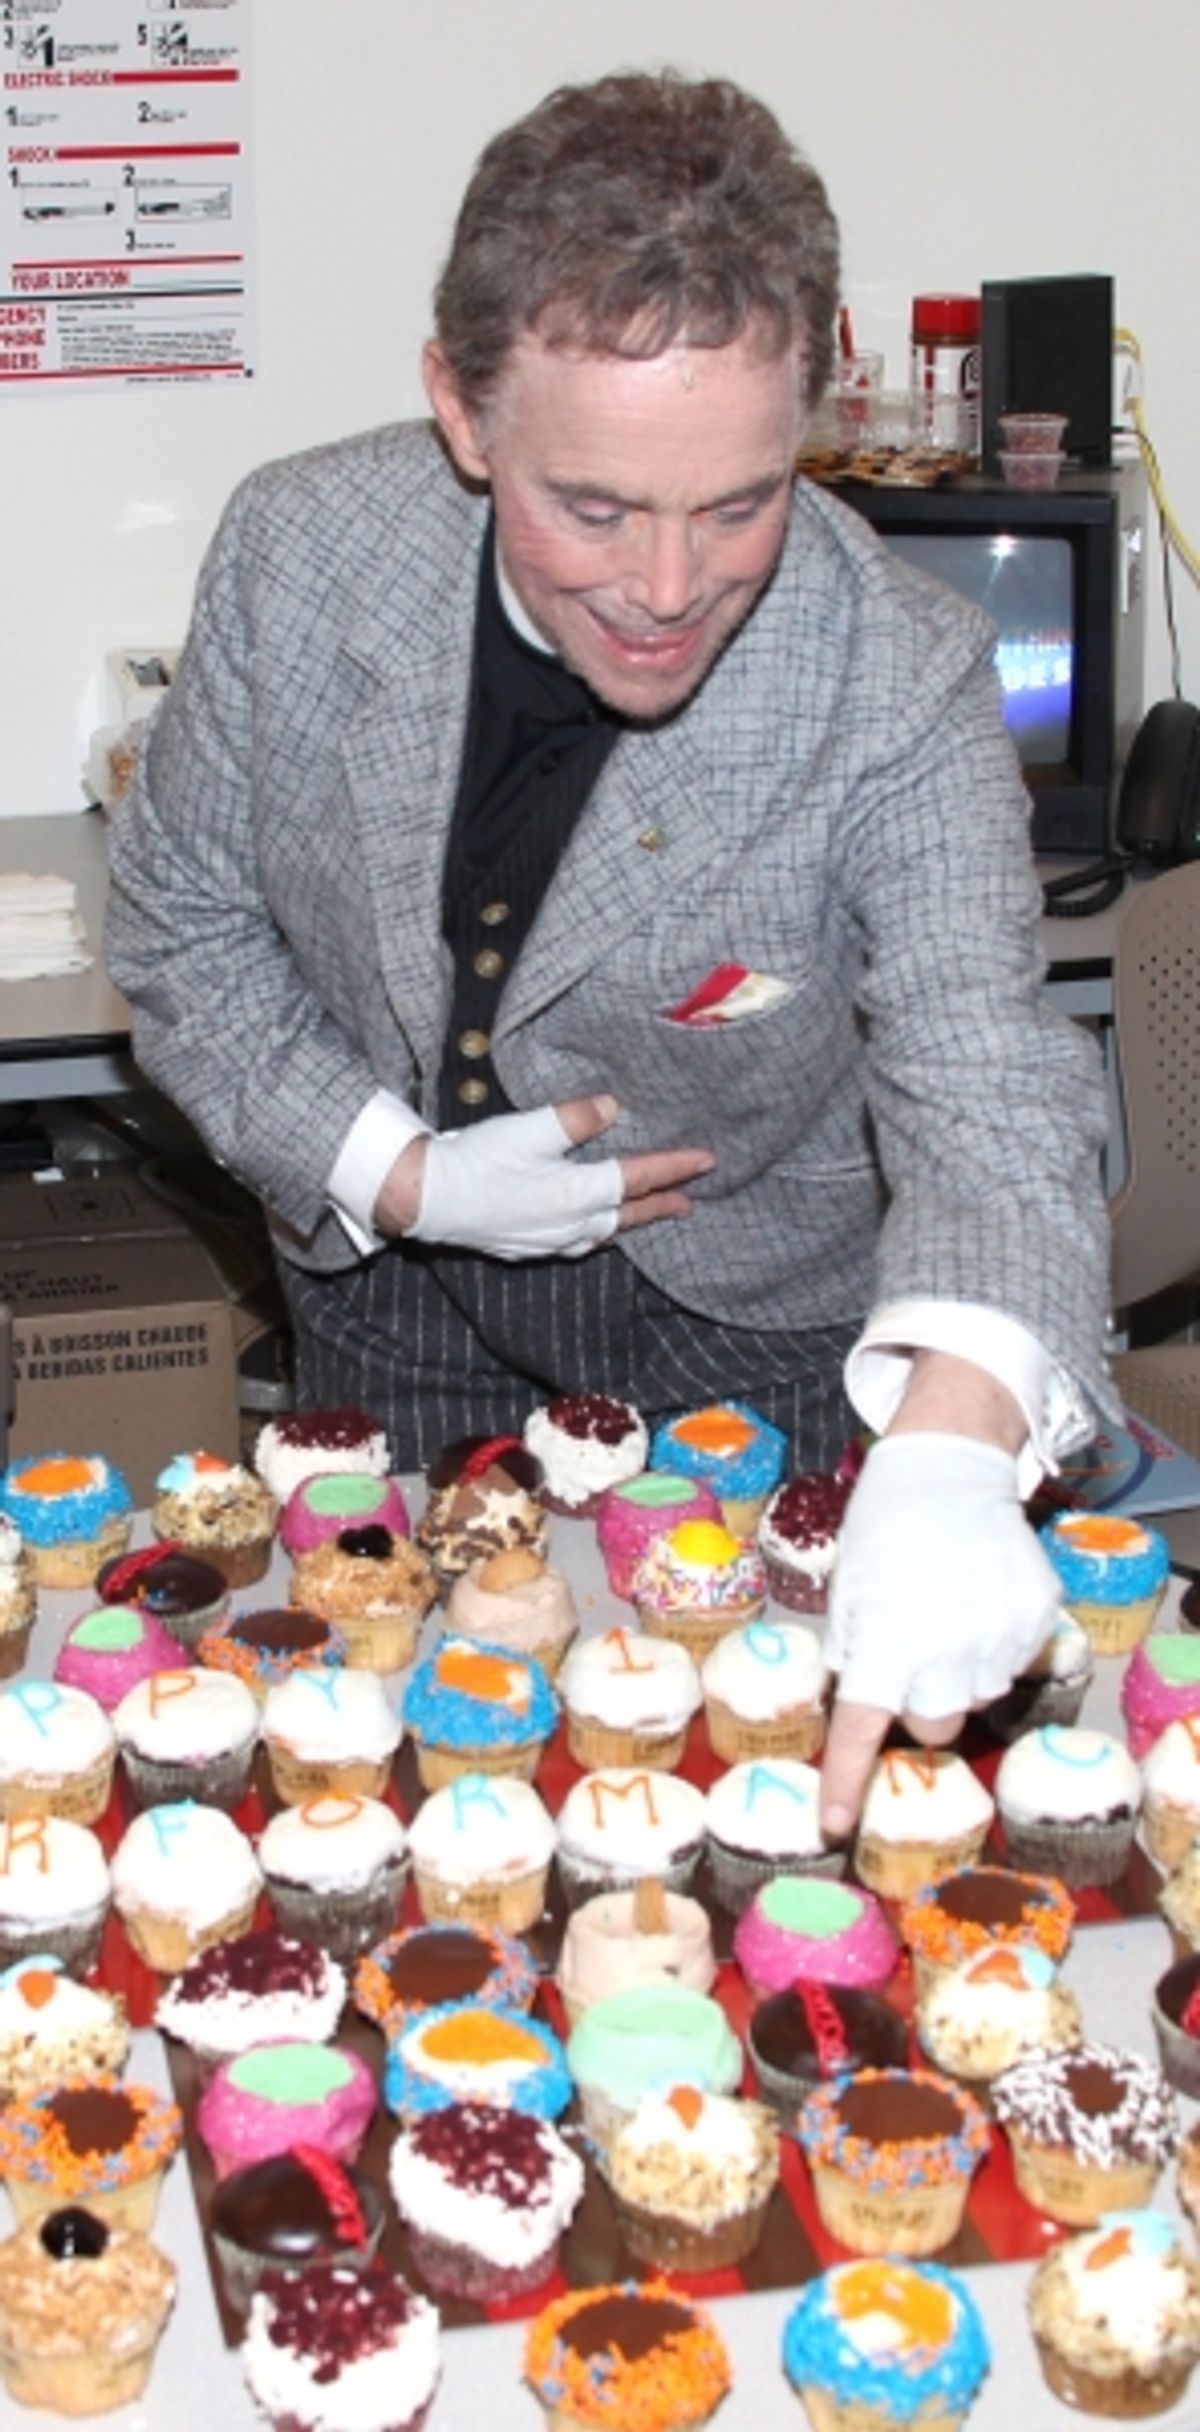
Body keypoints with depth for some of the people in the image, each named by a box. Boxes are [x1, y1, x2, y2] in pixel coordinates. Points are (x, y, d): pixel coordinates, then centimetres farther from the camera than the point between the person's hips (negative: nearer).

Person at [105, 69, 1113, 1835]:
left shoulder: (901, 687, -29)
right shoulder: (296, 551, -22)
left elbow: (984, 1092, -39)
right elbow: (184, 926, -7)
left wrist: (949, 1447, -59)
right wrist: (398, 1174, -22)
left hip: (753, 1312, -2)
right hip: (393, 1267, 2)